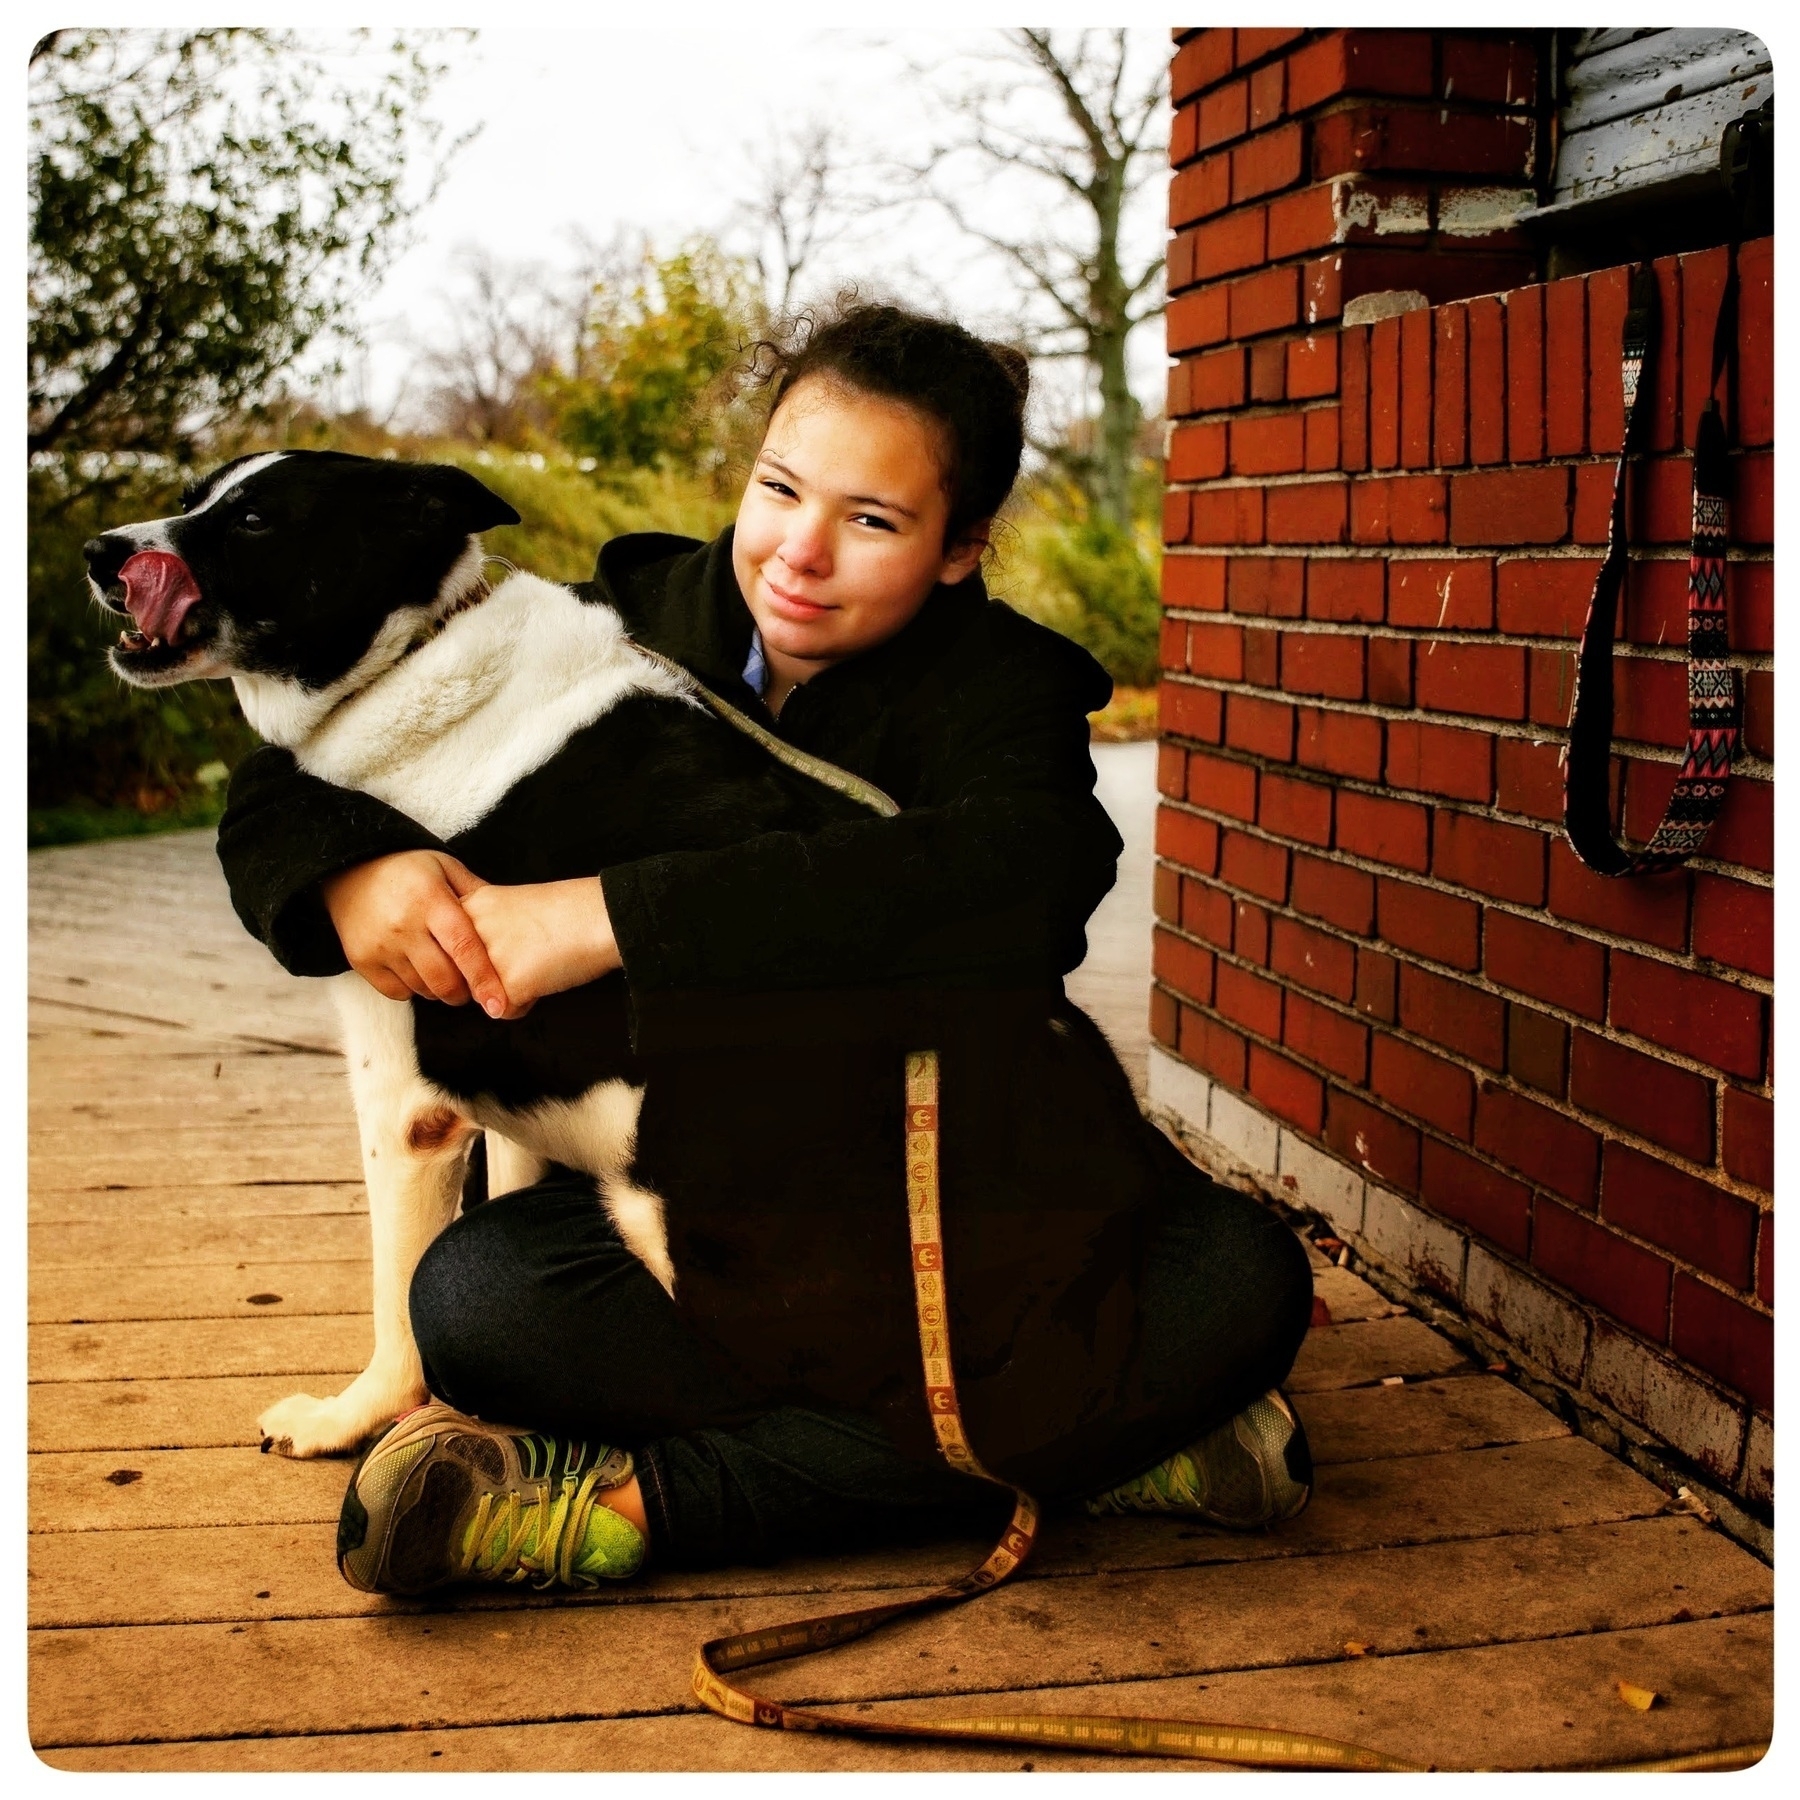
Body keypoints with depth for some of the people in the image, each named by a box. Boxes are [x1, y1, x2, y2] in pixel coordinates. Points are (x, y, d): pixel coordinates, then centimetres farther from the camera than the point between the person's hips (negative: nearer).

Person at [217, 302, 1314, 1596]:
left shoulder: (994, 684, -7)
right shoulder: (630, 634, -1)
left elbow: (1040, 858, -34)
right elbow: (285, 788, 1)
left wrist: (614, 917, -40)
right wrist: (348, 874, -26)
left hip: (954, 1200, 0)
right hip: (686, 1185, 1)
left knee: (1244, 1279, -28)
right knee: (477, 1301, -28)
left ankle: (628, 1506, -28)